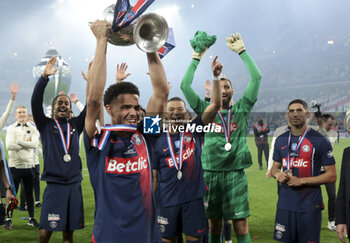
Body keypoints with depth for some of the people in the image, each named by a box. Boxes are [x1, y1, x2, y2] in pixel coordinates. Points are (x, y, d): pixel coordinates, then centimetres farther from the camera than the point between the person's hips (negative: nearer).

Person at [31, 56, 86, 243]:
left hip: (74, 185, 3)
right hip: (54, 184, -3)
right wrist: (44, 76, -22)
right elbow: (36, 102, -11)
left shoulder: (75, 125, 11)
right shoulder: (46, 125, 3)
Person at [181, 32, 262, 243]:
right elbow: (185, 86, 0)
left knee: (241, 225, 1)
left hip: (236, 173, 0)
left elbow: (256, 77, 2)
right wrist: (197, 58, 0)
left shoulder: (241, 109, 8)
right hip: (211, 173, 0)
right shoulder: (206, 111, 7)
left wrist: (242, 51, 1)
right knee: (214, 224, 8)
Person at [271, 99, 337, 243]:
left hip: (310, 206, -4)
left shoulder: (320, 141, -6)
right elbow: (275, 167, 20)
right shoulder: (281, 140, 10)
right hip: (285, 204, 4)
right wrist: (277, 174, -5)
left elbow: (332, 176, -7)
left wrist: (301, 181, -15)